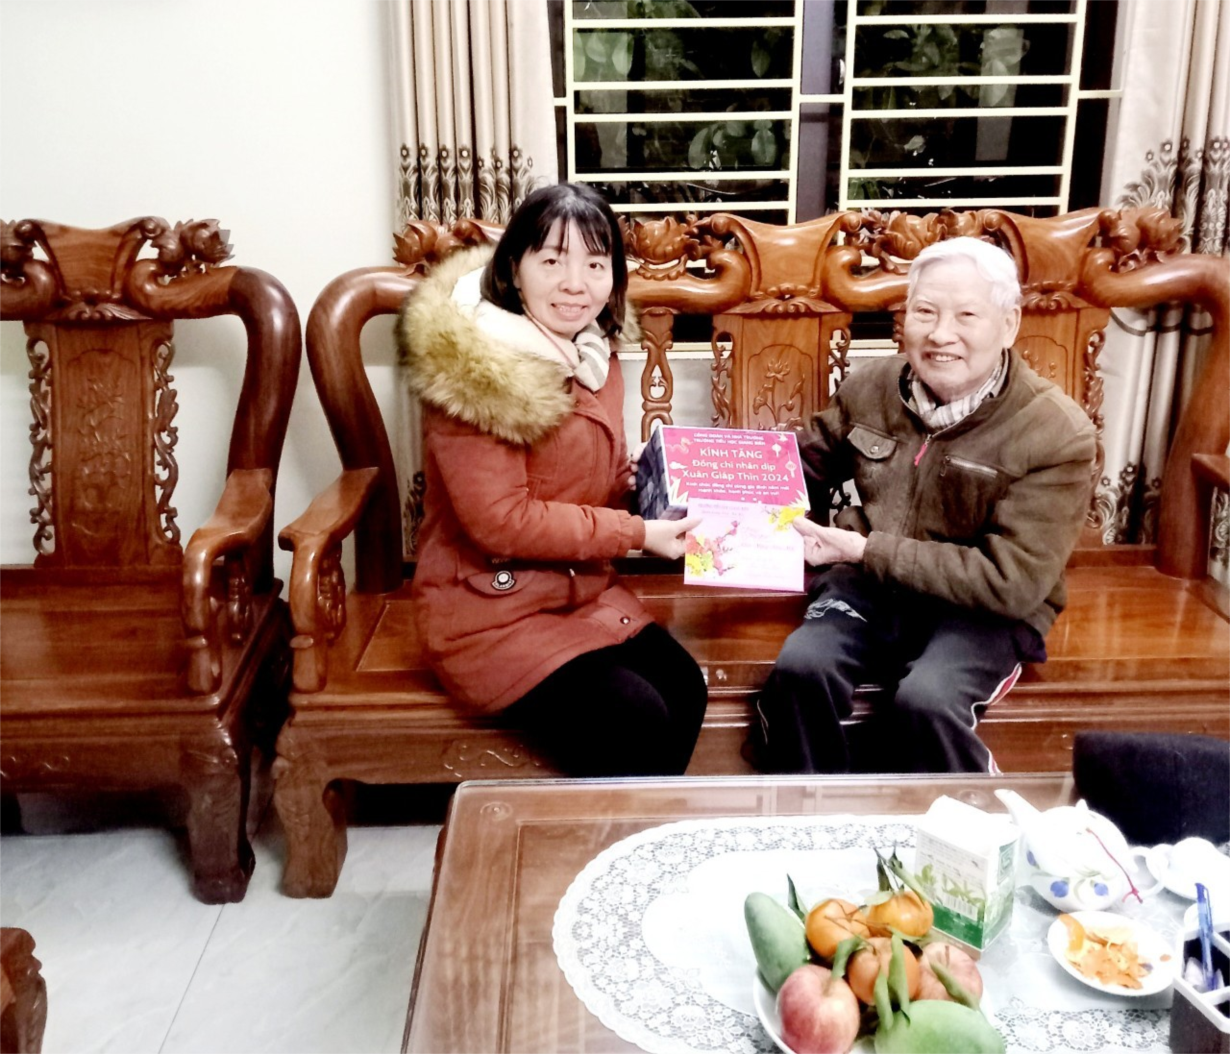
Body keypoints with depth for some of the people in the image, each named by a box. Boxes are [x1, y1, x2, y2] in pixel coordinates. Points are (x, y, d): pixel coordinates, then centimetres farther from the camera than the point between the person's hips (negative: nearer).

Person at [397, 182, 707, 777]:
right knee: (633, 722, -22)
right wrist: (637, 533, -17)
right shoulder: (472, 367, -18)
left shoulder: (592, 358, 7)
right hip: (489, 612, -7)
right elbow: (501, 521, -21)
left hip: (584, 594, 7)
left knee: (684, 689, -15)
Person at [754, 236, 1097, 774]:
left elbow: (1012, 581, -19)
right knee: (800, 666, -25)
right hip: (870, 585, 4)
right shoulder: (869, 385, -1)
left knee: (924, 701, -32)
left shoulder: (1058, 435, -15)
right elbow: (809, 466, 17)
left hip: (984, 609, -3)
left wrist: (866, 549, -21)